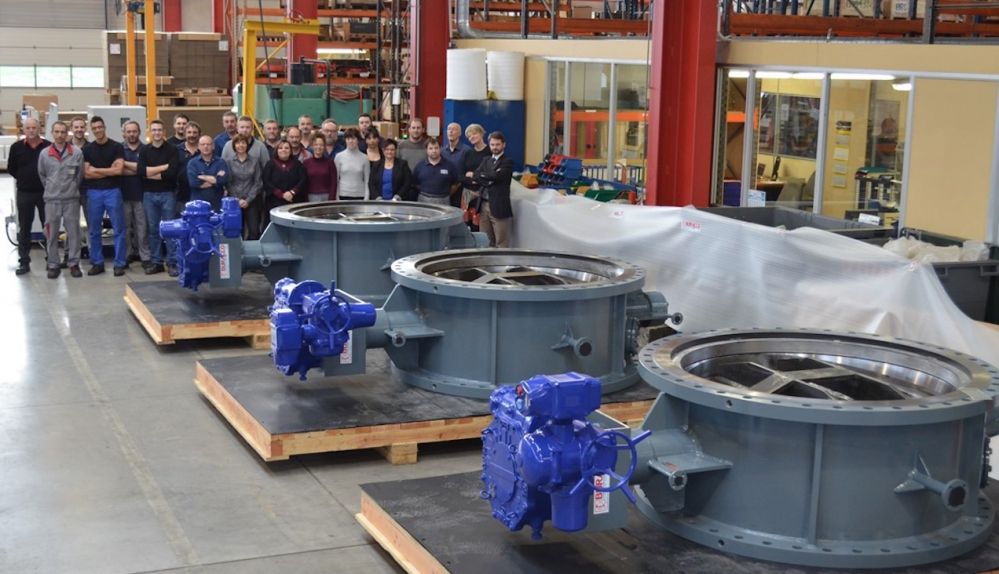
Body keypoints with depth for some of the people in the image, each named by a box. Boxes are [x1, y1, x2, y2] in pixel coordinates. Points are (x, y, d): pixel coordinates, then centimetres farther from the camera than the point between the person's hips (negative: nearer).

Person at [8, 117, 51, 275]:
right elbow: (11, 169, 8)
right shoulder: (16, 147, 0)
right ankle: (24, 262, 12)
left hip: (45, 192, -1)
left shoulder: (49, 147, -6)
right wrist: (24, 179, 3)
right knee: (24, 229, 6)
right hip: (24, 193, 1)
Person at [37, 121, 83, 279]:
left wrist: (72, 188, 9)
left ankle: (73, 263, 11)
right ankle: (53, 265, 10)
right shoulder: (44, 154, 2)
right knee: (51, 234, 3)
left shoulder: (77, 152, -2)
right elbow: (42, 175, 13)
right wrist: (51, 189, 11)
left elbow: (80, 175, 5)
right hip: (51, 200, 1)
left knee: (73, 232, 2)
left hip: (72, 199, -1)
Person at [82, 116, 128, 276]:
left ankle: (119, 264, 4)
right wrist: (109, 171, -7)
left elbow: (119, 170, -10)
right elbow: (86, 174, 0)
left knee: (118, 229, -2)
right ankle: (97, 263, 16)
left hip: (112, 191, -3)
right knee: (94, 230, 7)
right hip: (94, 192, 3)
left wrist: (96, 170, -5)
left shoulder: (116, 147, 0)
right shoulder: (87, 149, 7)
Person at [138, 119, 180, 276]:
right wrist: (164, 166, -12)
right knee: (153, 229, 6)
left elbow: (172, 172, -14)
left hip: (168, 193, -3)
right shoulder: (144, 150, 8)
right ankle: (155, 262, 12)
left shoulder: (172, 150, 0)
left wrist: (151, 173, -8)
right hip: (149, 194, 3)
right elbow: (141, 171, -7)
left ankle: (172, 263, 2)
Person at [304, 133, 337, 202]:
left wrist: (331, 199, -8)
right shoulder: (307, 163, 6)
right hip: (311, 198, 1)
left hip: (326, 197, -1)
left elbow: (333, 183, 1)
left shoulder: (329, 162, 3)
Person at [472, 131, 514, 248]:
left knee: (501, 243, -4)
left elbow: (496, 176, -17)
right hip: (484, 204, 6)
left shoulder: (508, 162, -2)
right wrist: (489, 180, -13)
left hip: (498, 206, -6)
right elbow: (476, 176, 3)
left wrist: (482, 175, -1)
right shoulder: (486, 160, 17)